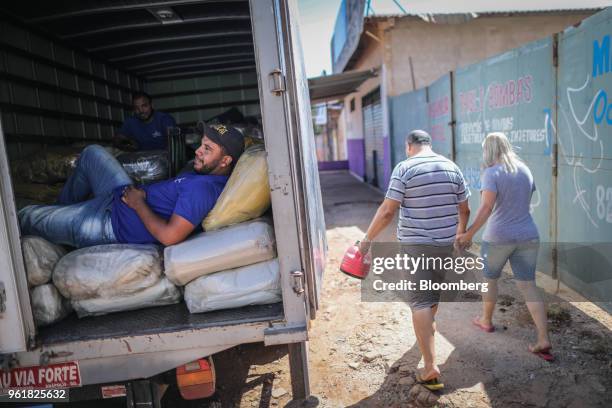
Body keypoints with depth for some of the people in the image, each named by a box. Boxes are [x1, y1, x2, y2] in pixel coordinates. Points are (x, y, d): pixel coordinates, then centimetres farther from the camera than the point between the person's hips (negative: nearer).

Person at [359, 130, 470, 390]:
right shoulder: (452, 167, 6)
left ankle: (430, 367, -7)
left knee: (420, 301, -2)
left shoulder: (404, 168, -10)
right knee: (434, 290, 27)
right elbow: (464, 210, 10)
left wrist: (367, 239, -5)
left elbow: (388, 210, -14)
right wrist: (460, 235, 26)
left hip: (415, 244, -5)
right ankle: (428, 325, 53)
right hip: (446, 243, 6)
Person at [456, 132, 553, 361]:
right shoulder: (524, 169, 8)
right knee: (528, 287, 7)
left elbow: (487, 207, -25)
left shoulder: (491, 173, -13)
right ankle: (544, 340, 0)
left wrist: (469, 234, -23)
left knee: (489, 279, 18)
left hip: (498, 237, -5)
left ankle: (486, 321, 37)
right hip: (527, 236, 5)